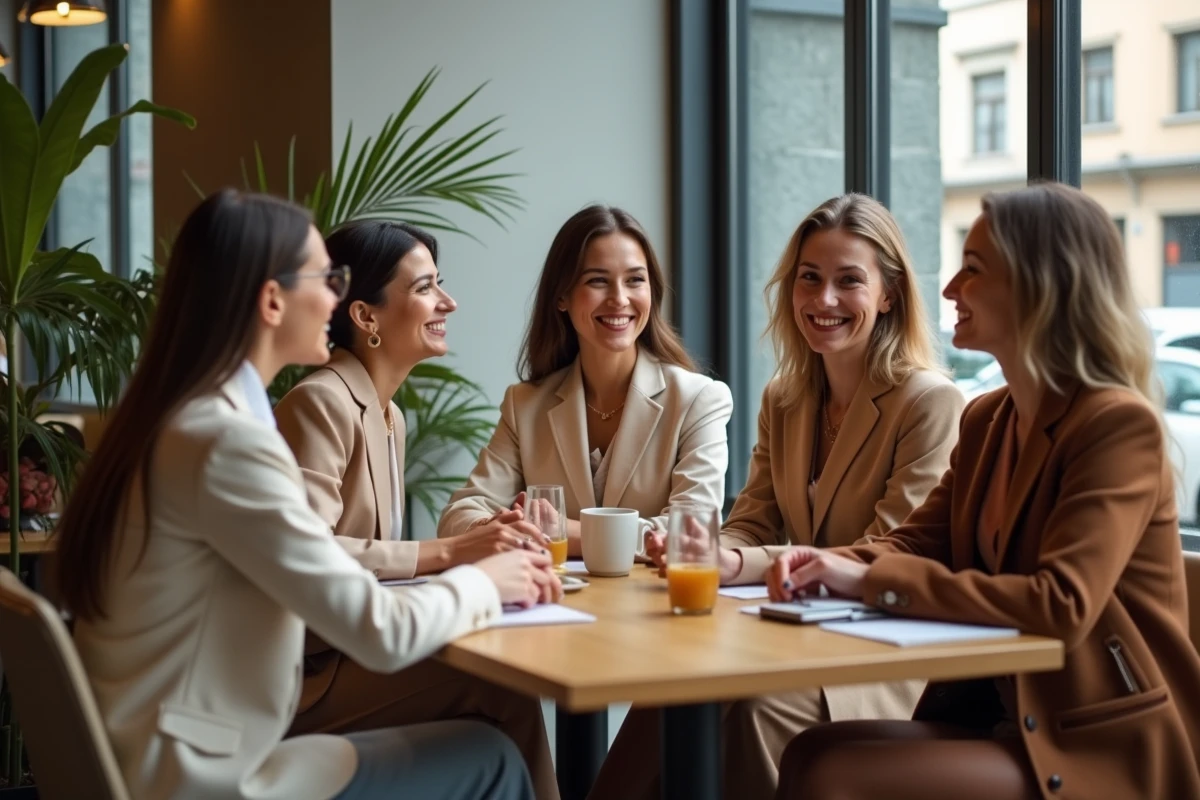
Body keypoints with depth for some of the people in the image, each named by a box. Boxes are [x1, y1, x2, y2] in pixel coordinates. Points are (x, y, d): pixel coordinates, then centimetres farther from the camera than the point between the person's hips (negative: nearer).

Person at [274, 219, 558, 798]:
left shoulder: (389, 416, 13)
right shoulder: (320, 403, -14)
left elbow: (376, 556, 7)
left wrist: (478, 544, -8)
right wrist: (447, 551, -23)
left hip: (352, 653, 8)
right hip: (305, 673, -8)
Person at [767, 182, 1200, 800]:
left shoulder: (1118, 424, -16)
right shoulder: (987, 418, 11)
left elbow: (1062, 605, -26)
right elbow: (919, 541, 10)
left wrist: (872, 581, -26)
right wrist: (833, 566, -13)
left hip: (1099, 746, -7)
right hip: (999, 708, 7)